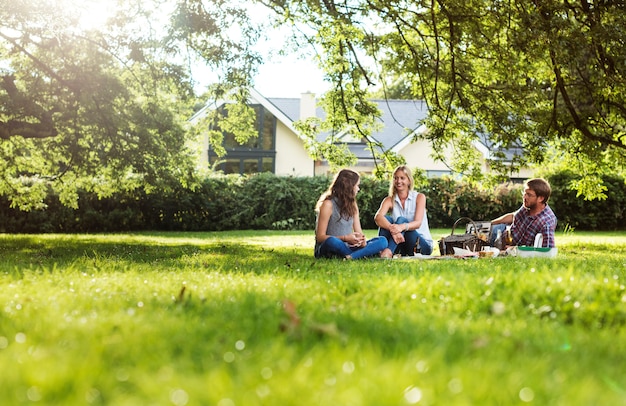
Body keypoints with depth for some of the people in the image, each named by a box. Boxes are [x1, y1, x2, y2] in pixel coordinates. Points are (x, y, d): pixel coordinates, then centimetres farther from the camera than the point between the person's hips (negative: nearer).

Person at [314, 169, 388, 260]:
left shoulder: (352, 205, 15)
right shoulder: (328, 204, -8)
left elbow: (358, 232, 11)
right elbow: (320, 237, -12)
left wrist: (362, 240, -13)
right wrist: (345, 238, -24)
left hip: (346, 247, 7)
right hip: (327, 249, -6)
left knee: (382, 241, -14)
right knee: (332, 241, -42)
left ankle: (351, 256, -35)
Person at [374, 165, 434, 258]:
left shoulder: (419, 197, -4)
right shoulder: (390, 200, 1)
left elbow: (418, 223, -19)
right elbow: (378, 217, -20)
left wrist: (402, 227, -42)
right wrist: (392, 229, -42)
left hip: (423, 244, -2)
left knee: (401, 220, -28)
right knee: (386, 219, -21)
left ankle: (388, 251, -50)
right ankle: (381, 251, -41)